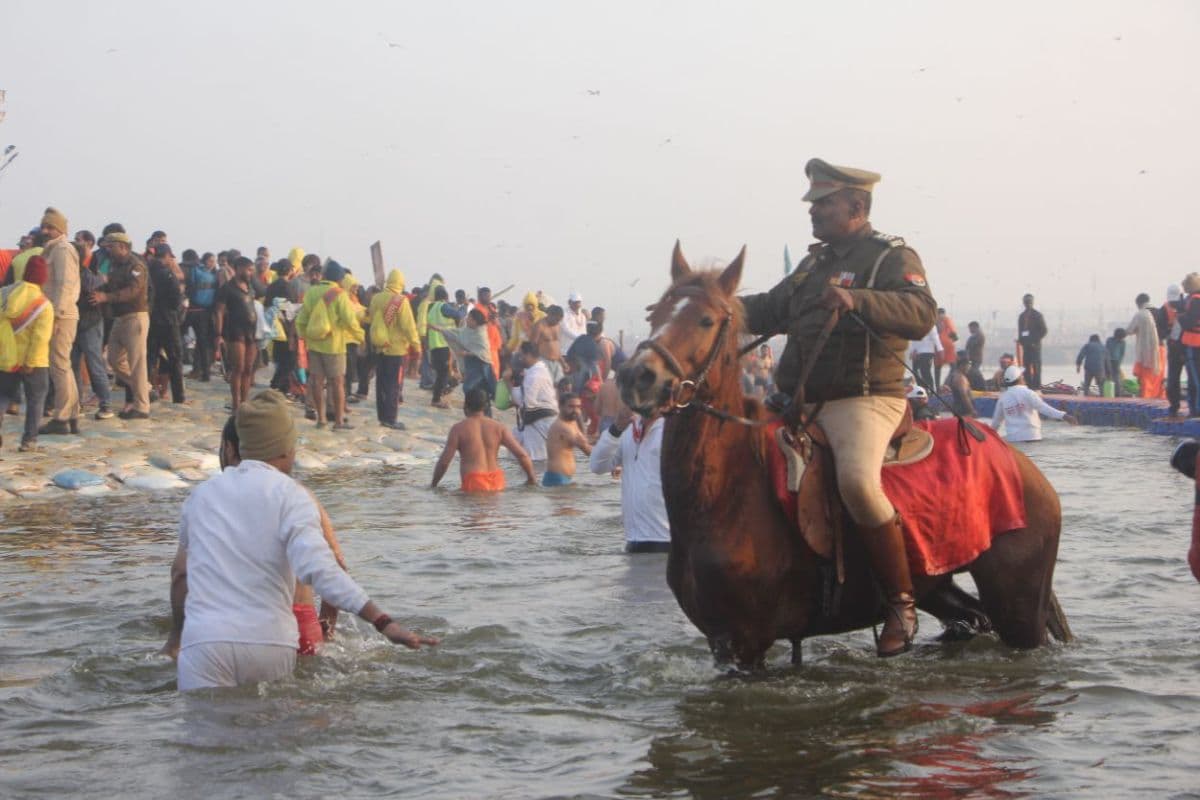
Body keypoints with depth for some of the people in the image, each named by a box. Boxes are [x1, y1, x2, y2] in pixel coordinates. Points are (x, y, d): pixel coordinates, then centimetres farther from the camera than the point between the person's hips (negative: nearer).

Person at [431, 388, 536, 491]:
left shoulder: (458, 429, 2)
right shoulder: (498, 427, 10)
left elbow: (444, 462, 0)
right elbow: (522, 454, 4)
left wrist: (433, 484, 14)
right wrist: (531, 478, 16)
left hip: (473, 484, -4)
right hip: (497, 483, 4)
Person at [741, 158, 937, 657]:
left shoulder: (892, 257, -3)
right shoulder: (816, 262, 22)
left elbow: (921, 315, -20)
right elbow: (770, 310, 27)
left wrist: (856, 300, -34)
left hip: (864, 400, -9)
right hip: (799, 400, 9)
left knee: (857, 479, -33)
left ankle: (901, 603, -21)